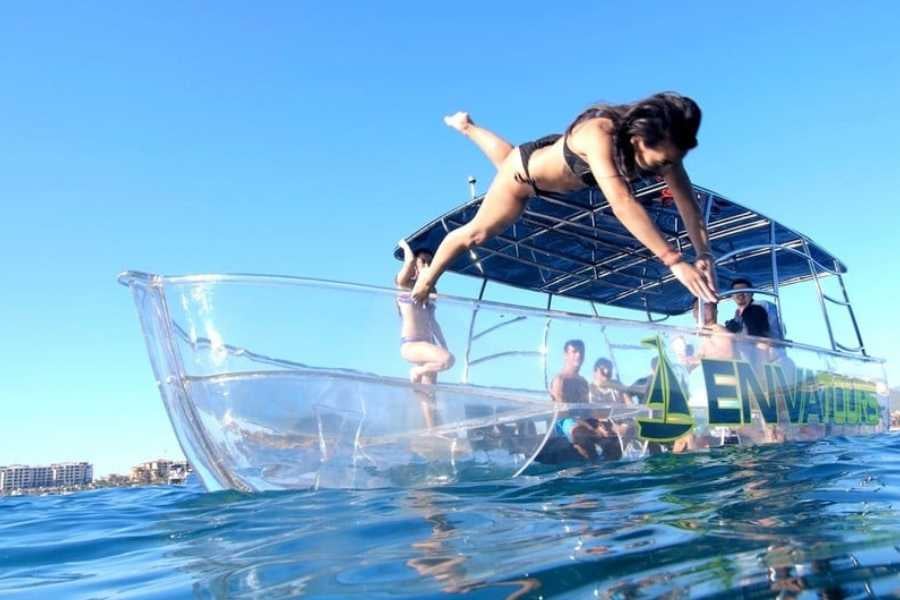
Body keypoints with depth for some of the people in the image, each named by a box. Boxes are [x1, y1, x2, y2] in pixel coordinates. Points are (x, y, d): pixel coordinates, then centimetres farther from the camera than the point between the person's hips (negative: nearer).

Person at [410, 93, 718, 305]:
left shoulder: (661, 144, -29)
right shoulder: (600, 134, -49)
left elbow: (687, 201, -29)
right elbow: (621, 202, -59)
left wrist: (704, 254, -44)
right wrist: (674, 260, -64)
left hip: (552, 161, 6)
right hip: (527, 170, -6)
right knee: (477, 232, 11)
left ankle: (467, 126, 65)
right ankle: (423, 284, 35)